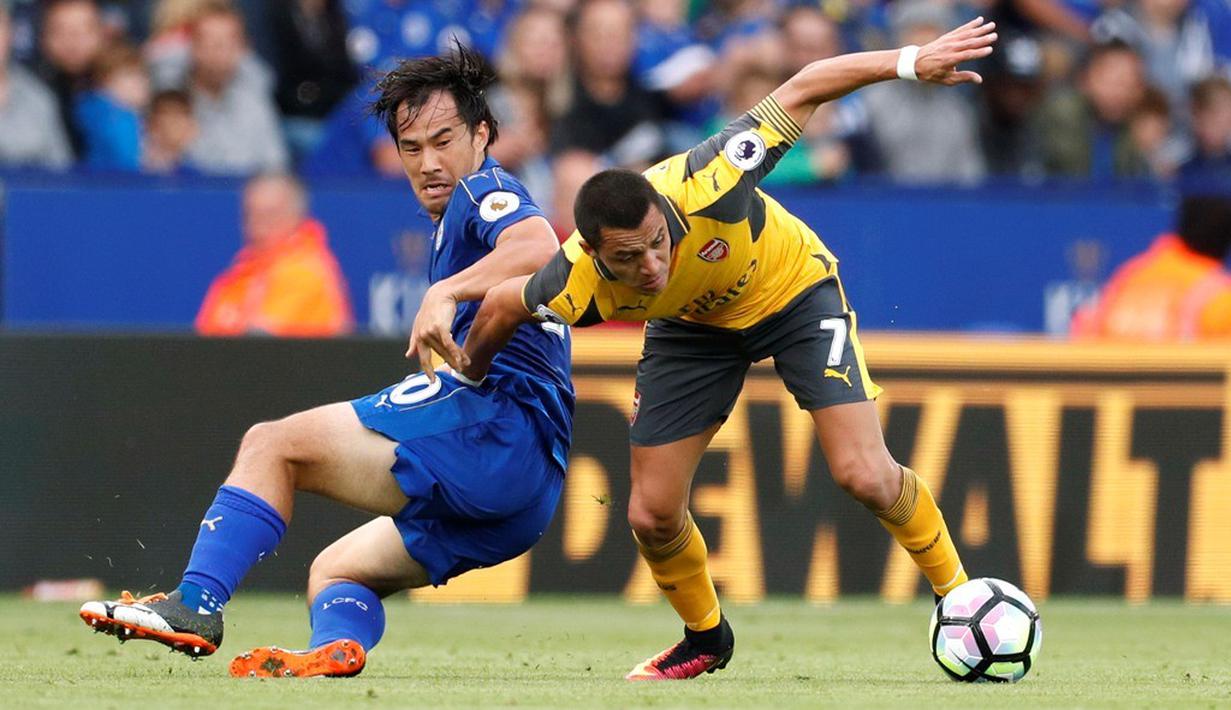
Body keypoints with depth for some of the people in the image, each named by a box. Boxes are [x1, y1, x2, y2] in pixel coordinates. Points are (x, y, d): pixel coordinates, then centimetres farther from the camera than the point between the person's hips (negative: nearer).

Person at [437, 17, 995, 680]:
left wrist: (911, 61, -38)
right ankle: (706, 638, 30)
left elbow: (800, 90, -33)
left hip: (793, 293, -2)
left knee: (864, 474, -16)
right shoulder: (577, 285, -34)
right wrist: (469, 376, 7)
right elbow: (502, 304, -10)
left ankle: (956, 591, 10)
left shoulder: (702, 186, -42)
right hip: (694, 327, 2)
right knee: (652, 515, -1)